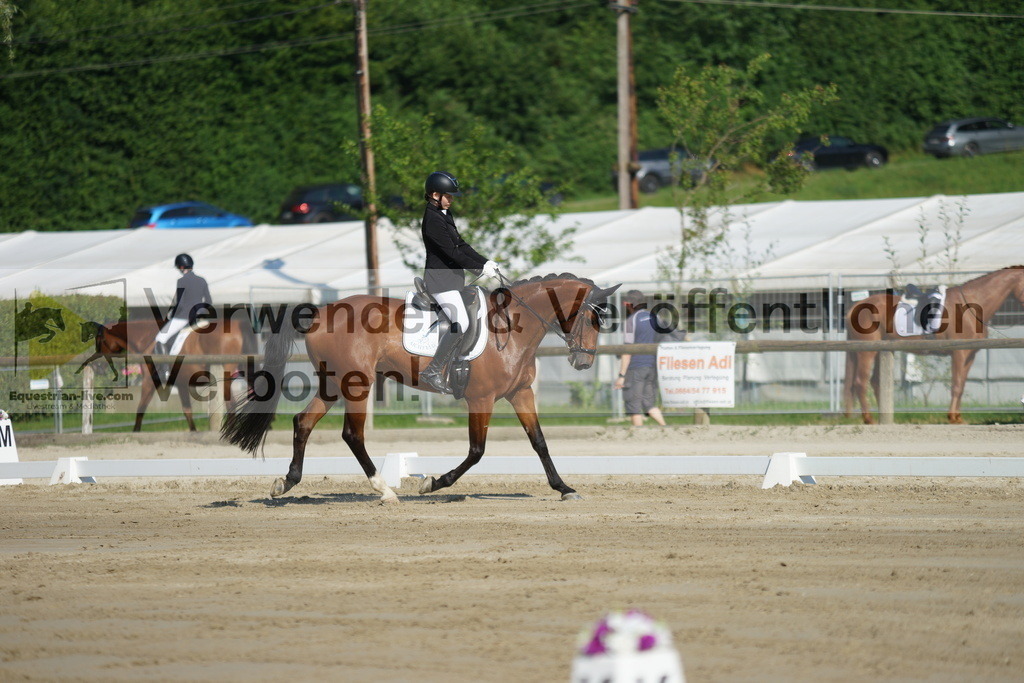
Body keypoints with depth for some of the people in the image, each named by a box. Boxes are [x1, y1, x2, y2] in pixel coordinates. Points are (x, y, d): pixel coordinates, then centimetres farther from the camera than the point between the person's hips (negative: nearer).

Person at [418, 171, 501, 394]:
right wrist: (480, 268, -17)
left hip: (452, 275, 10)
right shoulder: (433, 219, -18)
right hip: (439, 277, -10)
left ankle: (441, 376, 13)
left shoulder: (445, 214, 13)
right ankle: (431, 372, -11)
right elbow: (451, 251, -21)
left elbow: (460, 244, 14)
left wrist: (484, 261, 4)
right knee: (460, 324, -17)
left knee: (458, 327, 8)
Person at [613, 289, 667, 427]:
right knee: (648, 404, 13)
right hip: (652, 367, 7)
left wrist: (621, 375, -13)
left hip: (635, 368, -7)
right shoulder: (654, 318, 11)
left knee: (634, 405, 0)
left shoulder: (631, 320, -10)